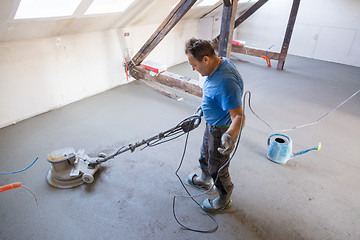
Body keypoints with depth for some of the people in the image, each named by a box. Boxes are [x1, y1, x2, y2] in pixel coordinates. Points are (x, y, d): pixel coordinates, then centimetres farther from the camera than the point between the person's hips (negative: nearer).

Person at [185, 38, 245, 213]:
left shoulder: (226, 82, -37)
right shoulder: (220, 62, -5)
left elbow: (239, 116, -39)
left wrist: (229, 136, -56)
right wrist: (204, 107, 26)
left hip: (223, 131, -10)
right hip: (212, 124, 10)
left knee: (218, 168, 11)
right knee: (205, 154, 30)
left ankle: (224, 200, 39)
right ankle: (205, 180, 58)